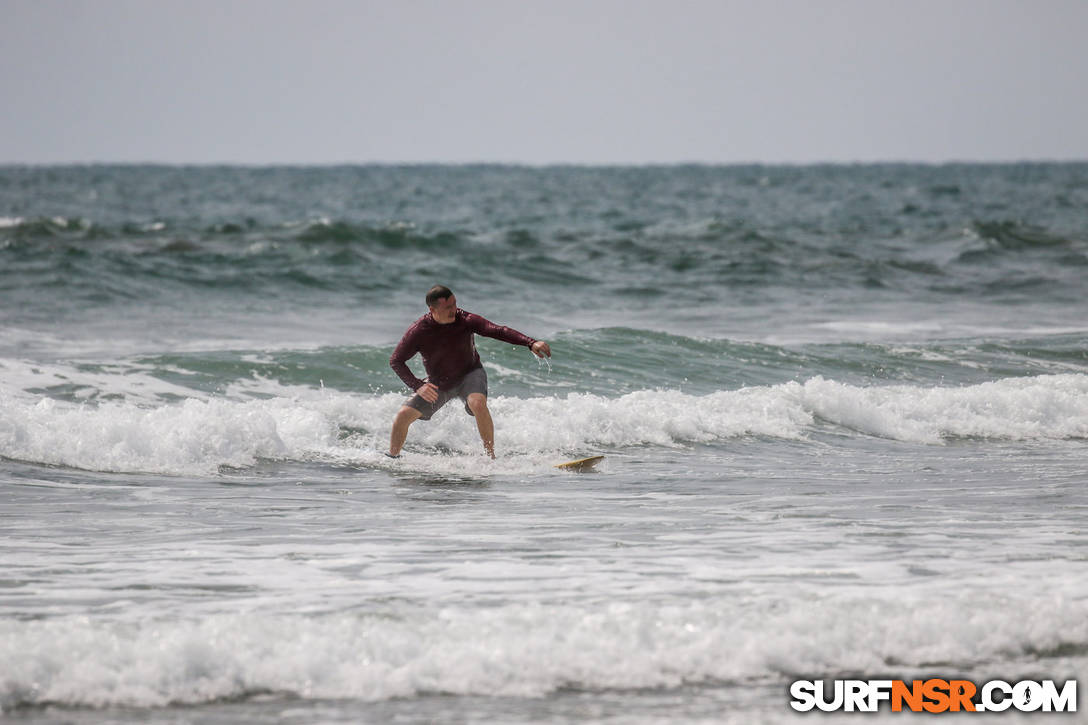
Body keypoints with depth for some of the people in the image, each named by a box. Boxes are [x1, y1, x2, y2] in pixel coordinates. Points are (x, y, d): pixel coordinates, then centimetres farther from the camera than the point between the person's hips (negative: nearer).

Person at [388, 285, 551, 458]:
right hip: (438, 384, 2)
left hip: (469, 374, -2)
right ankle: (392, 458, 20)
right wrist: (417, 386, -26)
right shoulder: (418, 331, -21)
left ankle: (491, 457, -24)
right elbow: (396, 361, -13)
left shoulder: (465, 320, -23)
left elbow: (497, 331, -31)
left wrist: (531, 343, -45)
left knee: (477, 403, -34)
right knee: (403, 415, -7)